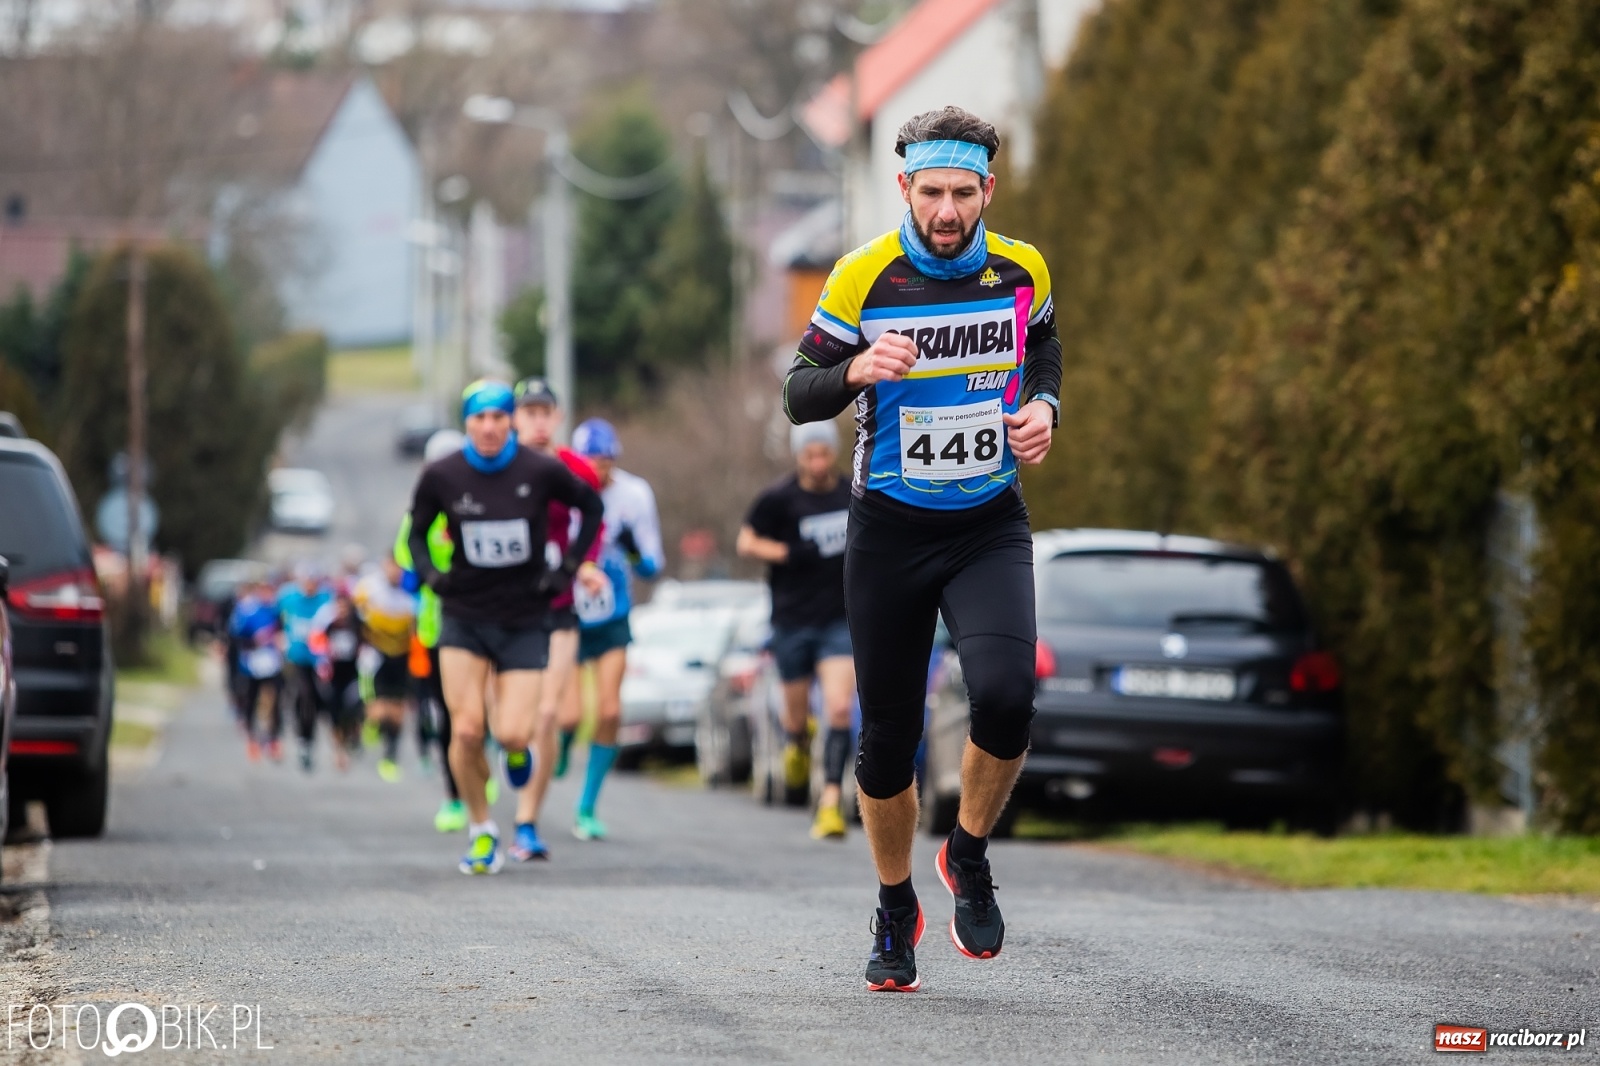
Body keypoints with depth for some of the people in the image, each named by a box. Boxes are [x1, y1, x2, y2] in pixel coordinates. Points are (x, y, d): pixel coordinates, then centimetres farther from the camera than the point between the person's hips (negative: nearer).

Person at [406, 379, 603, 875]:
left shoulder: (541, 471, -9)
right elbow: (417, 531, 12)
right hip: (464, 619, 1)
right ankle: (481, 830, 9)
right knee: (466, 730, -11)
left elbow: (591, 507, 8)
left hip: (525, 623, -1)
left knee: (512, 734, -11)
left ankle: (516, 748, 29)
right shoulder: (441, 476, -6)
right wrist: (430, 574, -6)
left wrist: (568, 568, 2)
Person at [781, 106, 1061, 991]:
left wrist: (1042, 405, -2)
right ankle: (896, 911, 27)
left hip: (990, 526, 1)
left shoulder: (1021, 270, -2)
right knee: (887, 735, 3)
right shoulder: (864, 277, -10)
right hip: (890, 529, -1)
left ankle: (968, 858, 4)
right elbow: (798, 395, -5)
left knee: (1005, 695, -23)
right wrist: (856, 370, -26)